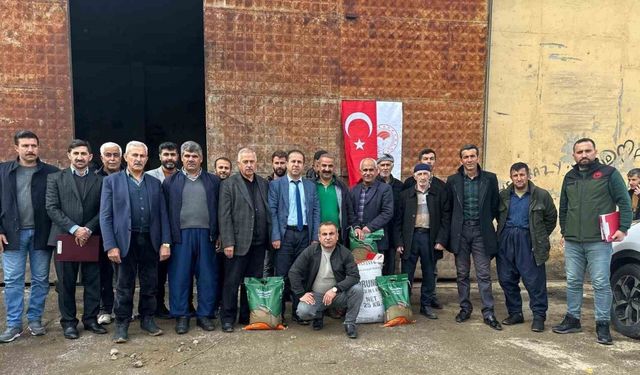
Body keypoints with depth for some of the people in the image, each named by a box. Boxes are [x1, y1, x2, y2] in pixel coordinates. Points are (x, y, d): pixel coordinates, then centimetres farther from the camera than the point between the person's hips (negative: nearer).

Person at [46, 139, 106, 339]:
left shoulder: (99, 181, 8)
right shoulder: (55, 178, 5)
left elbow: (103, 210, 3)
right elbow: (51, 208, -3)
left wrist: (88, 229, -12)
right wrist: (74, 229, -12)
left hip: (91, 238, 1)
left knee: (93, 282, 5)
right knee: (66, 283, 6)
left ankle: (91, 319, 17)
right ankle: (68, 322, 17)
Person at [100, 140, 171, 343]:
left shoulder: (155, 183, 11)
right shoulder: (112, 181, 3)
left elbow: (163, 215, 8)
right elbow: (105, 216, -2)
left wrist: (165, 242, 0)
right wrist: (111, 245, -10)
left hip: (150, 241, 3)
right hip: (125, 241, -3)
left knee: (150, 284, 10)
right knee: (124, 286, 5)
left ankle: (147, 319, 25)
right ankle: (121, 324, 18)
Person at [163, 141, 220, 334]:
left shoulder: (213, 180, 10)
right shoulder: (170, 182, 8)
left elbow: (219, 209, 7)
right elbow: (166, 211, 4)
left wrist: (219, 236, 0)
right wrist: (166, 239, -3)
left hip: (206, 235, 1)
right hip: (181, 236, -1)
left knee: (208, 277, 4)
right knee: (180, 277, 3)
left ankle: (205, 315, 16)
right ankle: (181, 316, 14)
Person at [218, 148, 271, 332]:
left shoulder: (264, 184, 11)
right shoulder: (229, 184, -1)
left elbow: (269, 212, 11)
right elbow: (224, 216, -6)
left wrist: (271, 237, 4)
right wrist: (228, 242, -12)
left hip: (259, 242, 4)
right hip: (238, 242, -4)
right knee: (232, 282, 3)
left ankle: (248, 316, 22)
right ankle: (228, 319, 15)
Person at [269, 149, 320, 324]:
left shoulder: (310, 186, 12)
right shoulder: (276, 184, 3)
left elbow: (316, 211, 8)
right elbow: (272, 211, -3)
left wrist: (315, 237, 1)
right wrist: (275, 236, -11)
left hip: (305, 234, 3)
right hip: (285, 234, -3)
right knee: (282, 275, 0)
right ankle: (279, 313, 11)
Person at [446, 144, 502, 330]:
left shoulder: (490, 179, 2)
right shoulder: (453, 180, 4)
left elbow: (495, 205, 8)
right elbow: (448, 207, 8)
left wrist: (487, 222, 5)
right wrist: (451, 230, 6)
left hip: (481, 232, -1)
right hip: (460, 232, 1)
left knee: (484, 274, 0)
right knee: (462, 274, 9)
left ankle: (488, 313, 6)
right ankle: (465, 308, 20)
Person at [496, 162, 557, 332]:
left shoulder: (541, 195, 0)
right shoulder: (504, 195, 9)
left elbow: (551, 218, 7)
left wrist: (540, 237, 7)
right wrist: (507, 232, 13)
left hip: (528, 241, -4)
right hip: (506, 240, 4)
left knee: (534, 280, -4)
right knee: (507, 279, 7)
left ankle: (539, 315, 8)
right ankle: (515, 313, 20)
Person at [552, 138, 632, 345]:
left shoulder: (609, 173, -1)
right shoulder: (569, 177, 13)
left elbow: (625, 202, -3)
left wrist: (623, 228, -10)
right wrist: (564, 230, 18)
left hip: (599, 241, -5)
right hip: (572, 242, 5)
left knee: (601, 283, -1)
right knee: (573, 282, 11)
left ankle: (602, 325, 9)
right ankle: (572, 319, 22)